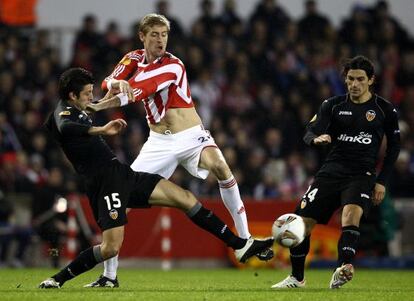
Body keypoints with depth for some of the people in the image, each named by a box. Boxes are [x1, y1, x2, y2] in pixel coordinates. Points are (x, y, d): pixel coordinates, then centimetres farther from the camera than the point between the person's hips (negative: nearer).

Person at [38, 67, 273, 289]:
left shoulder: (76, 111, 20)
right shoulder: (63, 113, -9)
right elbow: (66, 128, -36)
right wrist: (101, 130, -46)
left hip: (122, 174, 10)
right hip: (104, 182, -10)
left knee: (186, 198, 4)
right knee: (111, 248, -20)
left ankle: (241, 246, 6)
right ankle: (58, 279, -3)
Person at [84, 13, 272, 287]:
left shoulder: (172, 66, -13)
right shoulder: (135, 58, 4)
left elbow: (139, 91, -24)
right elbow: (108, 83, -6)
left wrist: (98, 106, -33)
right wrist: (118, 83, -32)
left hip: (191, 136, -4)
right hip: (160, 142, 4)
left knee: (221, 168, -31)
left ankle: (246, 240, -20)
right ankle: (110, 274, 1)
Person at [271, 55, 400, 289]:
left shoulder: (385, 110, 3)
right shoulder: (333, 105, 7)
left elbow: (394, 146, 9)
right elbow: (310, 132, 0)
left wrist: (382, 181, 1)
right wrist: (317, 138, -26)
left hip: (362, 173, -3)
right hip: (332, 171, 3)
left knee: (352, 211, -34)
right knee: (303, 221, -3)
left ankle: (344, 268, -45)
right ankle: (297, 277, 16)